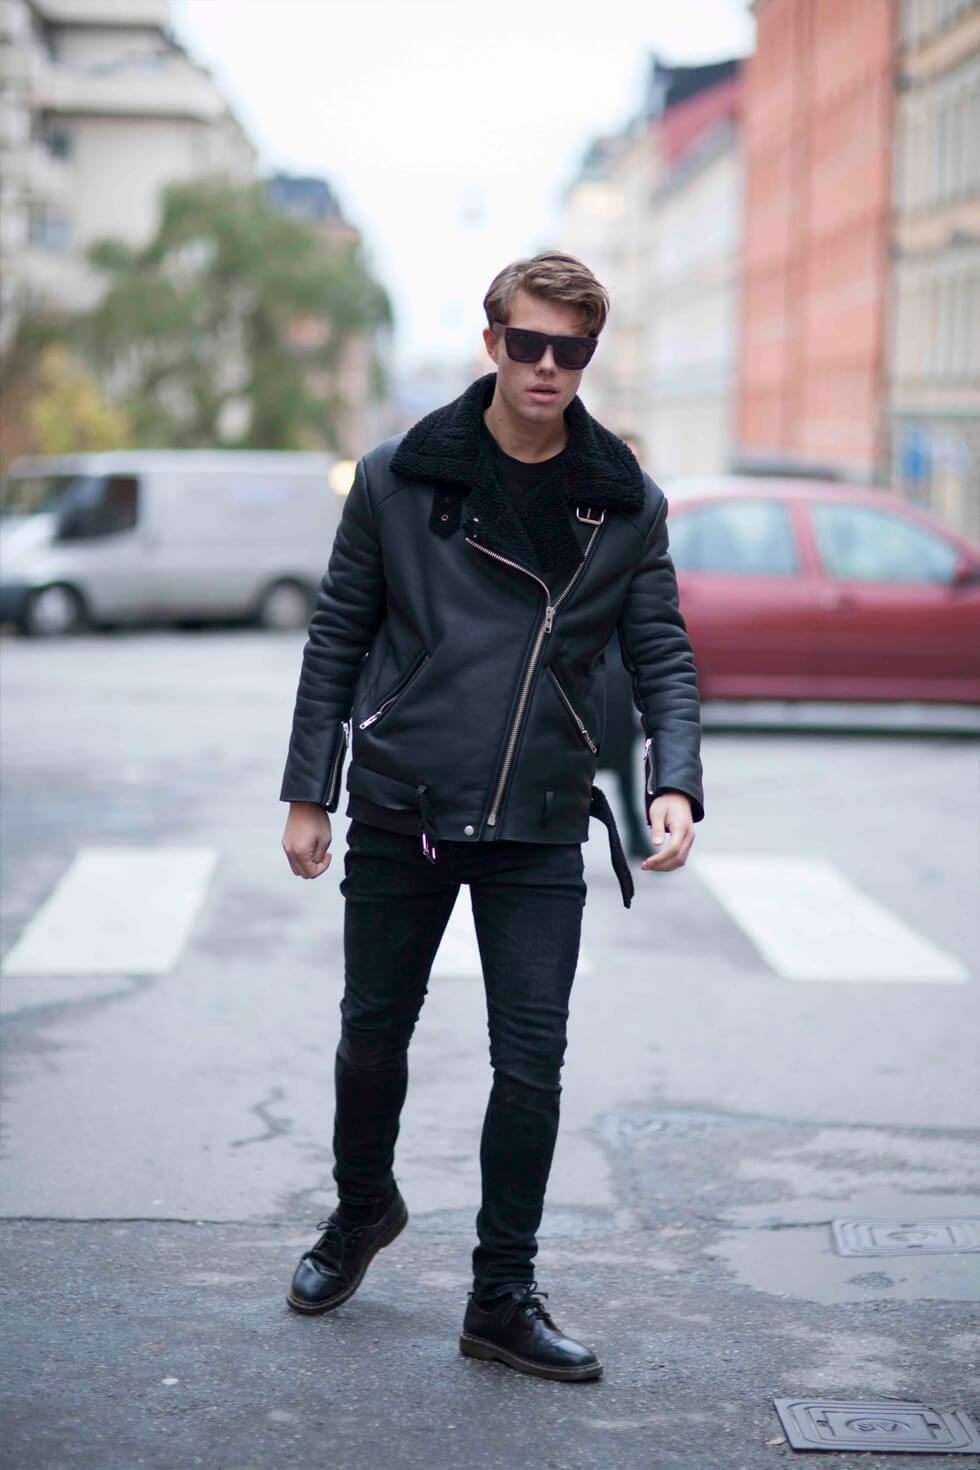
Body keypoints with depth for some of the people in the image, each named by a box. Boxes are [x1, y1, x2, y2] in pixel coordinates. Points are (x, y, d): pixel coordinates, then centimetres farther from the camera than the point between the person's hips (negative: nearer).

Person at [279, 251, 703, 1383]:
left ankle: (504, 1296, 15)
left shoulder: (626, 506, 2)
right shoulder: (400, 477, -1)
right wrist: (309, 793, 3)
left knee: (531, 1066, 0)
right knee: (372, 1036, 13)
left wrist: (674, 782, -13)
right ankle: (363, 1207, 41)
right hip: (399, 819, 0)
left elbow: (663, 658, 4)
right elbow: (338, 637, 4)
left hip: (540, 832, 0)